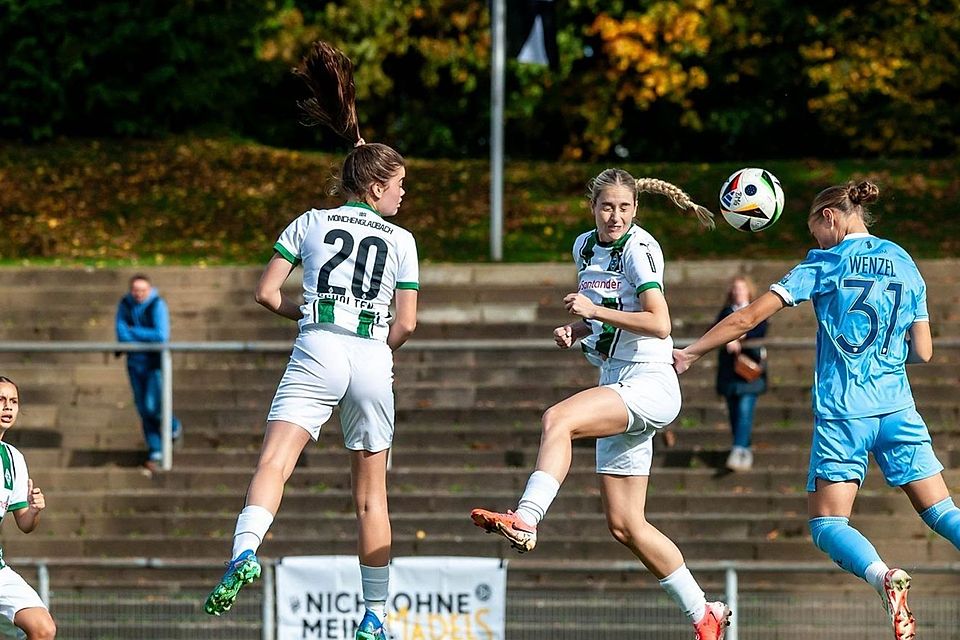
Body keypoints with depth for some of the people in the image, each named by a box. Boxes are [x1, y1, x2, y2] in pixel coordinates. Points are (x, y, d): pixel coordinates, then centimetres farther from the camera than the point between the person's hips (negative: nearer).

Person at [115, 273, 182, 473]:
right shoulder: (125, 305, -2)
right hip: (135, 363, 4)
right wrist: (147, 337, -20)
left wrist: (134, 332, -16)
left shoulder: (157, 305, -16)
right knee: (144, 410, 6)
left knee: (152, 407, -11)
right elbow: (121, 335, -8)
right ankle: (155, 453, 15)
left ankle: (172, 426, 23)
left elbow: (162, 335, -24)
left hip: (155, 362, -4)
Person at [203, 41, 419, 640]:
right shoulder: (401, 240, 11)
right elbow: (407, 324, 8)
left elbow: (267, 293, 7)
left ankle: (245, 552, -47)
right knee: (372, 494, 10)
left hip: (318, 350, -1)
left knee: (275, 460, -18)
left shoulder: (310, 223, 12)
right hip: (373, 358, 1)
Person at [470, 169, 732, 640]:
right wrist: (575, 329, 7)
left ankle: (525, 521, -47)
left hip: (650, 384, -9)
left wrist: (596, 311, -23)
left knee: (557, 419, -33)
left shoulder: (639, 248, -9)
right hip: (617, 388, 9)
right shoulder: (585, 248, 14)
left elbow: (660, 324, -19)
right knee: (625, 526, 7)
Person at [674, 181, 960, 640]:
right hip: (897, 410, 3)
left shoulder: (824, 265, 0)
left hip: (841, 413, -3)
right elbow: (923, 352, 11)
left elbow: (749, 317, -2)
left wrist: (690, 353, 7)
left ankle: (881, 575, -30)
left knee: (827, 525, 1)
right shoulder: (904, 264, 10)